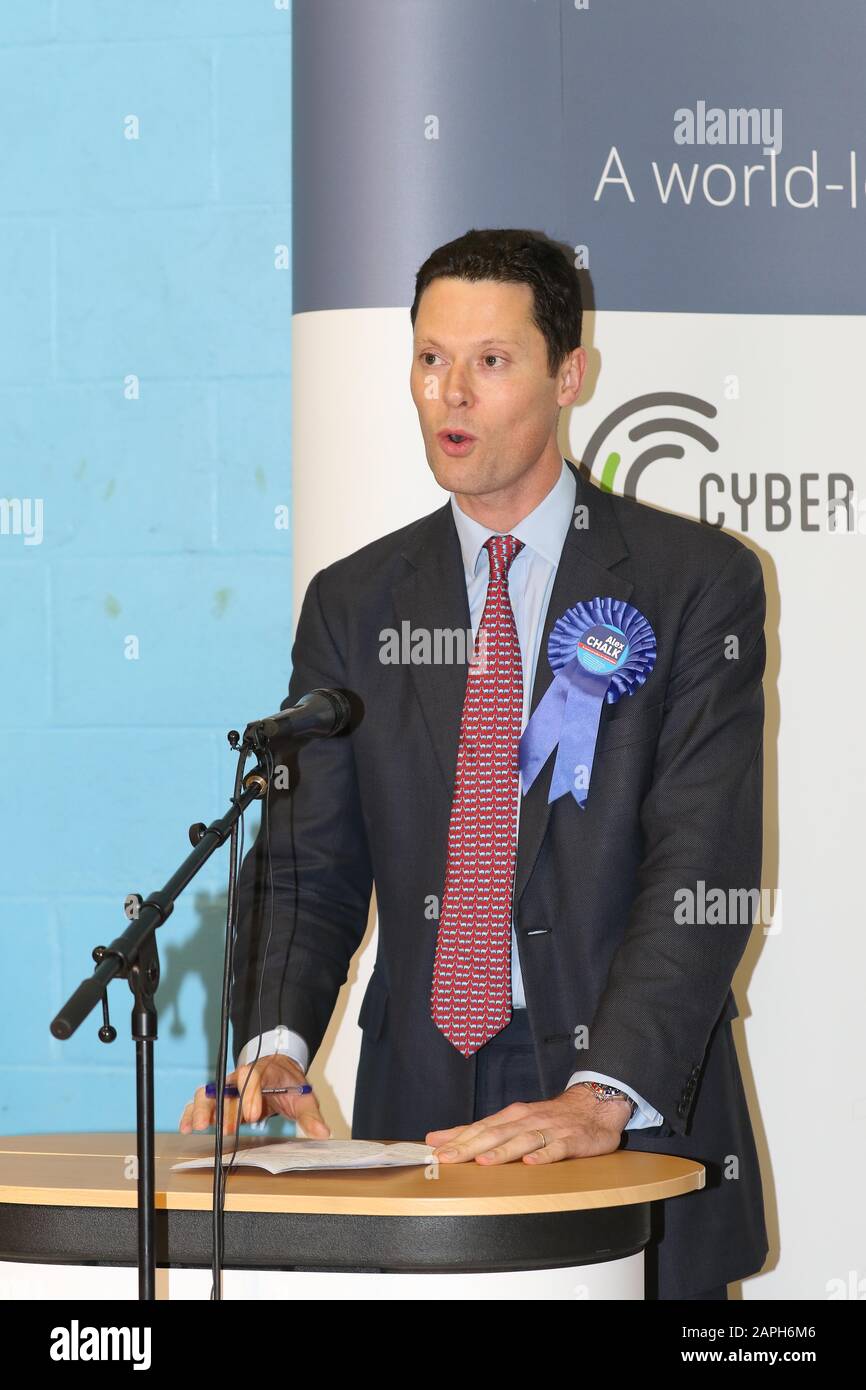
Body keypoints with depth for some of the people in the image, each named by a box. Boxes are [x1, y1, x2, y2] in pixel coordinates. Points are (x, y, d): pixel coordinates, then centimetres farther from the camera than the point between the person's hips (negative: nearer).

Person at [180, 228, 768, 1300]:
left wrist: (602, 1096, -24)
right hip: (419, 1114, 3)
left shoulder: (698, 582, -2)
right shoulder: (353, 604, 10)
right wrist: (272, 1046, -14)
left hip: (633, 1126, -2)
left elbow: (702, 869, -12)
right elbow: (307, 867, 6)